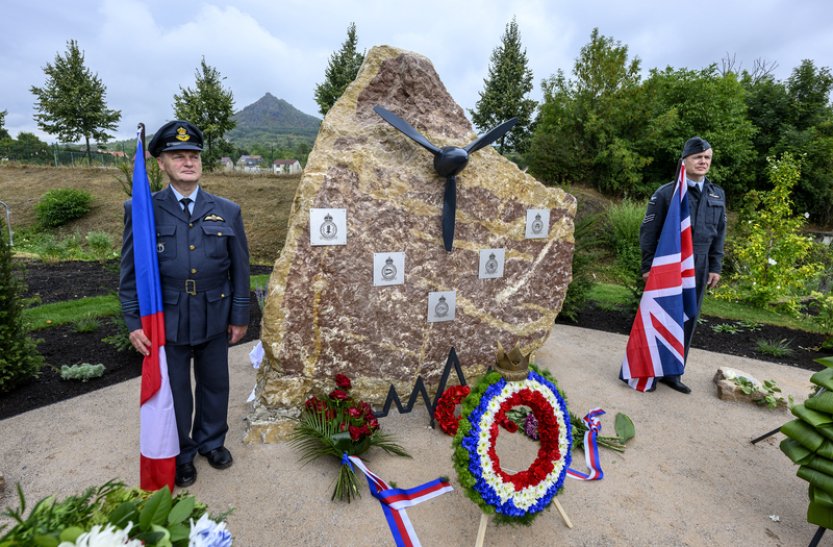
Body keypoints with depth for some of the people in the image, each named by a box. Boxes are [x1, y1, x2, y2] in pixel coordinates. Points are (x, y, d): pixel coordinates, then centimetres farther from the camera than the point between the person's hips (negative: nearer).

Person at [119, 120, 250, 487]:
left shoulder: (227, 212, -1)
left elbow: (240, 269, 2)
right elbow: (130, 271, 0)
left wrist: (240, 317, 3)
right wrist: (133, 322, -4)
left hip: (214, 319, 2)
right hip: (166, 320, -1)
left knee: (215, 385, 18)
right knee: (174, 391, 15)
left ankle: (211, 442, 43)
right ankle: (181, 456, 38)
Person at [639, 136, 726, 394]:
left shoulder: (717, 194, 12)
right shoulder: (665, 193, -4)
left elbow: (719, 234, 15)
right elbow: (648, 232, -4)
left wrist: (715, 267, 10)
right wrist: (648, 266, -7)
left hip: (698, 270, 5)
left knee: (688, 320, 9)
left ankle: (672, 372, 20)